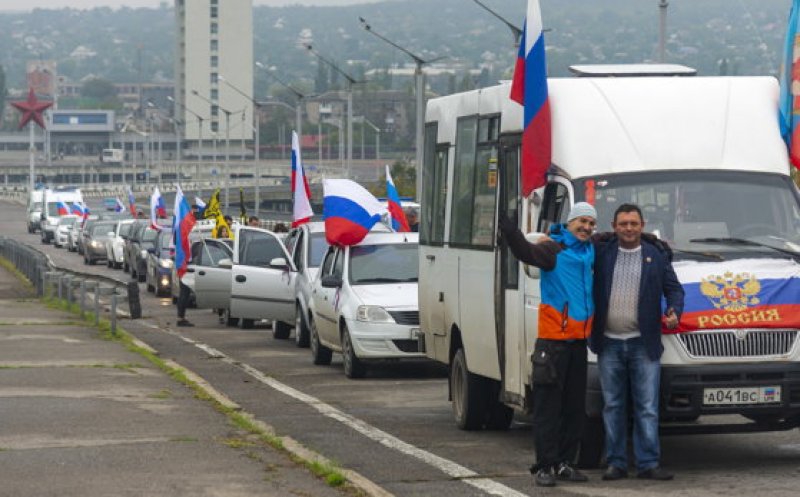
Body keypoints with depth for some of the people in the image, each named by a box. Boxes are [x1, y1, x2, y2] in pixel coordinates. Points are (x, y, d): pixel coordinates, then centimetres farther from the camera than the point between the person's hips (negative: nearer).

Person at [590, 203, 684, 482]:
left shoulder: (657, 255, 7)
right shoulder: (601, 253, 5)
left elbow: (674, 289, 10)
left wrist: (674, 312, -7)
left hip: (643, 344, -1)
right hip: (609, 344, 1)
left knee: (647, 407, -2)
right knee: (613, 406, 6)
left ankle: (648, 464, 1)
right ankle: (616, 463, 11)